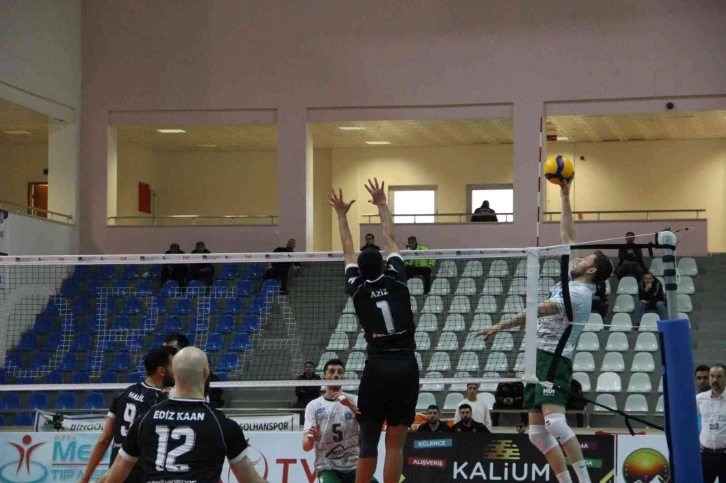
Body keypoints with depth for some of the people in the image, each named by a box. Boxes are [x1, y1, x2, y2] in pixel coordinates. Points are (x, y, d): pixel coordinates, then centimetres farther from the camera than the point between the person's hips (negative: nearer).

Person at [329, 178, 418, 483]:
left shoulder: (358, 289, 5)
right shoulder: (397, 281, 4)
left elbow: (348, 252, 20)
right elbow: (390, 240, 18)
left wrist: (341, 215, 33)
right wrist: (382, 204, 31)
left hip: (377, 368, 0)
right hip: (406, 367, 0)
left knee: (368, 443, 7)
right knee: (395, 444, 0)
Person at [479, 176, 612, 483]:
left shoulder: (579, 293, -12)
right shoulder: (573, 280, 14)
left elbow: (536, 311, -16)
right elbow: (568, 237, 21)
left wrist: (500, 326, -13)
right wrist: (564, 197, 22)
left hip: (554, 359, -10)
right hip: (540, 357, 10)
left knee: (554, 422, -26)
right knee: (537, 433, 4)